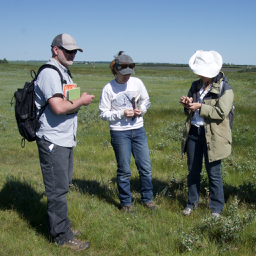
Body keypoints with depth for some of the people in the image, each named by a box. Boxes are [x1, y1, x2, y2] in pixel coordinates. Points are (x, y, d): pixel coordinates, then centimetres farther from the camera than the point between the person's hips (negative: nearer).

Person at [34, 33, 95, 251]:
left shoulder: (64, 72, 17)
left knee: (62, 186, 18)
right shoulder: (50, 73, -16)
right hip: (53, 141, -10)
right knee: (58, 189, -1)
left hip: (66, 140, 10)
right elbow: (58, 107, -26)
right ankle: (63, 236, 10)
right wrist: (81, 101, -13)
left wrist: (80, 100, 9)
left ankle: (58, 226, 32)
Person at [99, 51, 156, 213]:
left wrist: (142, 109, -7)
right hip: (119, 133, -3)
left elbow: (146, 101, 14)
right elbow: (104, 113, -5)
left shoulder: (137, 83, 1)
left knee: (146, 168, 8)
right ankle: (126, 203, 24)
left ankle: (147, 199, 28)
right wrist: (122, 114, -18)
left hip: (138, 130, 4)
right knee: (124, 171, 6)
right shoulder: (109, 89, -8)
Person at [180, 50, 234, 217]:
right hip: (193, 132, 6)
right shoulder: (196, 86, 10)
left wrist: (200, 107, -20)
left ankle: (216, 208, 20)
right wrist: (187, 105, -5)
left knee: (214, 173, 3)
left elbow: (221, 113, -17)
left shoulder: (225, 88, -9)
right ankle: (192, 202, 30)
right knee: (193, 171, 14)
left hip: (213, 135, -5)